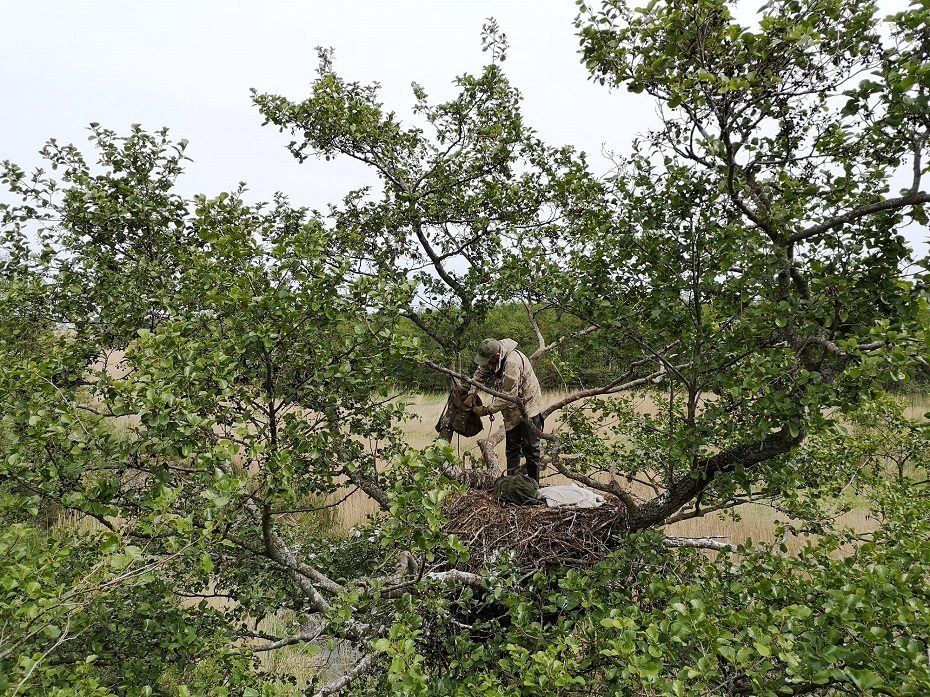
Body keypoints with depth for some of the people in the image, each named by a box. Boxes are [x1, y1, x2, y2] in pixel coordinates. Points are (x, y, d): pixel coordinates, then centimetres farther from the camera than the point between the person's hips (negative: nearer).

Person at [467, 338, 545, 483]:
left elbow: (508, 396, -30)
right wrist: (471, 393, -6)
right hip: (512, 411, 8)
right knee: (512, 447, 11)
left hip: (528, 406, -8)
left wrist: (487, 410, -23)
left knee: (531, 448, -1)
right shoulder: (492, 358, -7)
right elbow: (480, 374, 8)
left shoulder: (512, 362, -32)